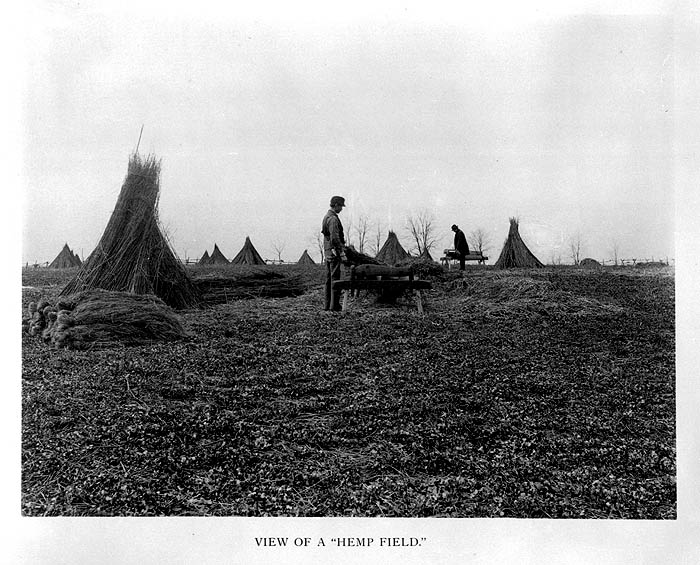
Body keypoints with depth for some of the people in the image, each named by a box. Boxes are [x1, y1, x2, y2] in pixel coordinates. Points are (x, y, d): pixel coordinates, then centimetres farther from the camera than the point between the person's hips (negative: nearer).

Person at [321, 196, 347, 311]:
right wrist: (342, 252, -19)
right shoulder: (333, 219, -15)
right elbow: (335, 238, -22)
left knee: (329, 278, 12)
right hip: (334, 252, -10)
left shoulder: (326, 217, 16)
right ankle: (334, 305, -7)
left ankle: (328, 304, 16)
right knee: (335, 278, -7)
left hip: (327, 251, 10)